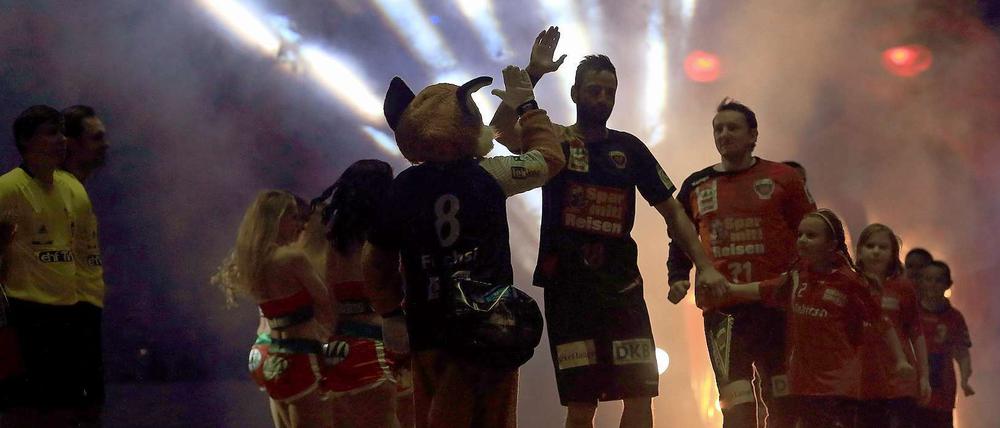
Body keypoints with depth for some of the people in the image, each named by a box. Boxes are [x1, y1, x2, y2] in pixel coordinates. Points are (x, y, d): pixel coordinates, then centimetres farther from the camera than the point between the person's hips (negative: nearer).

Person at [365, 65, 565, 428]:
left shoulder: (402, 189, -1)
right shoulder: (489, 175, -10)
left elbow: (378, 262, 7)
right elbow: (549, 156, 6)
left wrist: (390, 314, 21)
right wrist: (526, 106, 20)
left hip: (428, 330, 3)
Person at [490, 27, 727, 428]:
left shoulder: (629, 148, 11)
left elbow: (672, 211, 12)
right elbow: (502, 128, -17)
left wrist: (705, 266, 2)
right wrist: (533, 73, -26)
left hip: (621, 282, 2)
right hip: (568, 284, -2)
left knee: (640, 394, -4)